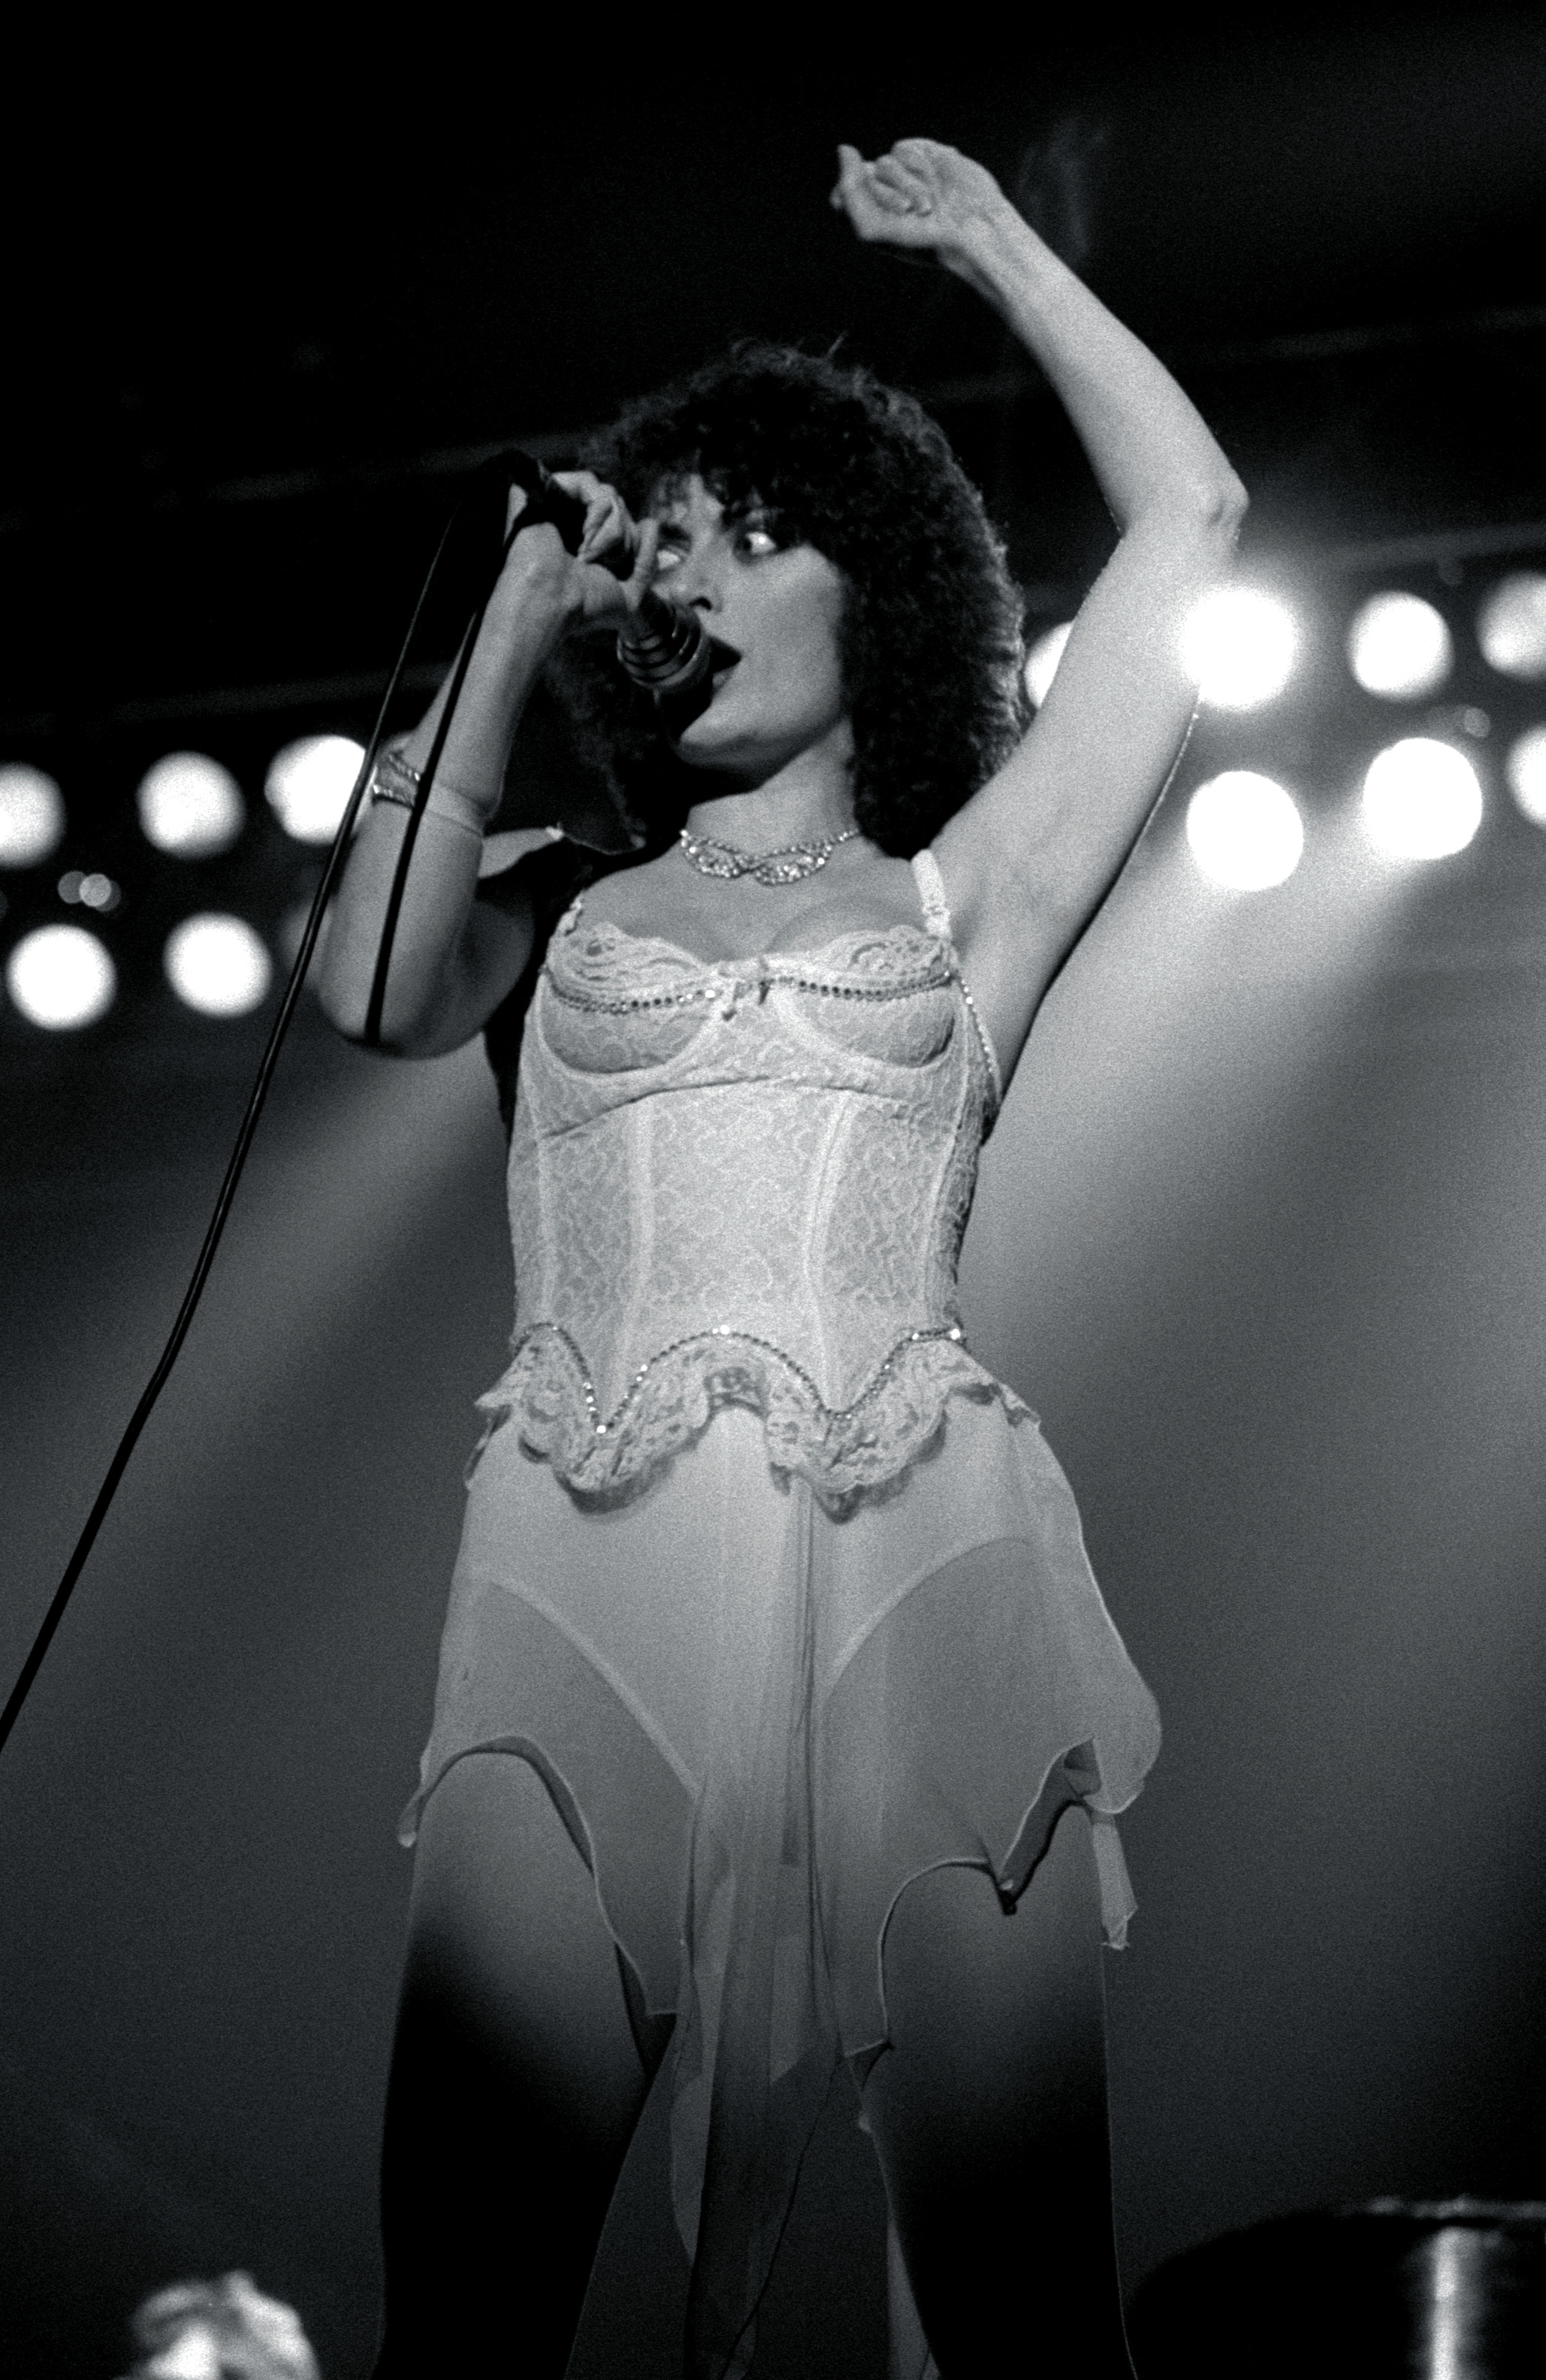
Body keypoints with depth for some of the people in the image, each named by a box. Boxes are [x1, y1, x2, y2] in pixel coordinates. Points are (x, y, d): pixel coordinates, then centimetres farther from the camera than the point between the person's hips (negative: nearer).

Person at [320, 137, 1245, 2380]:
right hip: (586, 1589, 1)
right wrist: (519, 621, 12)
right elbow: (380, 986, 3)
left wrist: (995, 243, 29)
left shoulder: (957, 897, 22)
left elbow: (1189, 523, 20)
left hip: (914, 1569, 0)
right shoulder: (569, 907, 26)